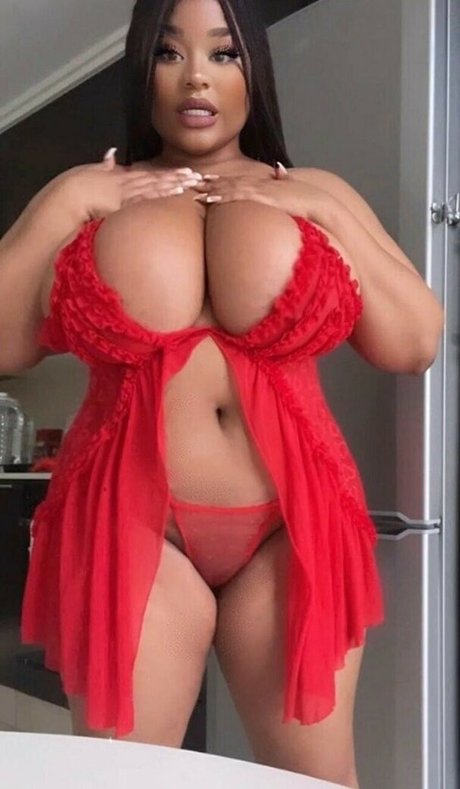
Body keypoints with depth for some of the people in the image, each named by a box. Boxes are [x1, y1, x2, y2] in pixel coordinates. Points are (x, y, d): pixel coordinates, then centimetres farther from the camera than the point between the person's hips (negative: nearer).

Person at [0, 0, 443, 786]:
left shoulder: (316, 193, 13)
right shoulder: (85, 195, 12)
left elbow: (417, 344, 4)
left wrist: (327, 214, -3)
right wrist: (65, 206, -3)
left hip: (291, 525, 1)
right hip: (128, 522, 0)